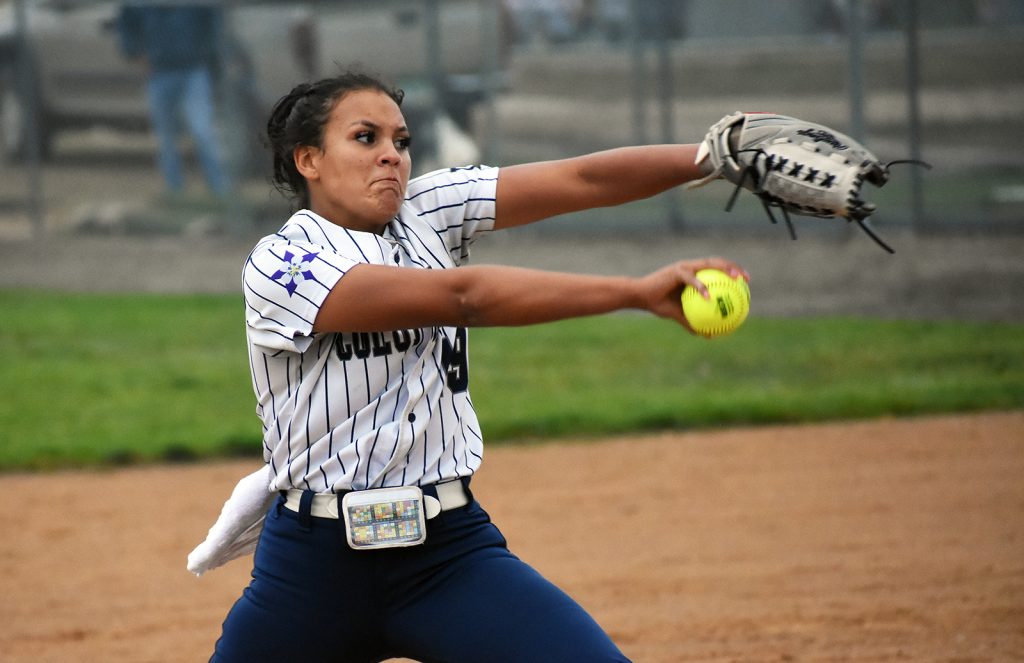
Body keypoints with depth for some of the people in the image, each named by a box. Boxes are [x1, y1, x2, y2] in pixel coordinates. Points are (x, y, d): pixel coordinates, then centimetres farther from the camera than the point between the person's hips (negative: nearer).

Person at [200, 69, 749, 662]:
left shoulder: (424, 211, 8)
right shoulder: (278, 267, -10)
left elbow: (582, 181, -2)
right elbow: (463, 297, -21)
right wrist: (639, 292, -28)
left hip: (451, 549, 3)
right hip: (314, 565, -3)